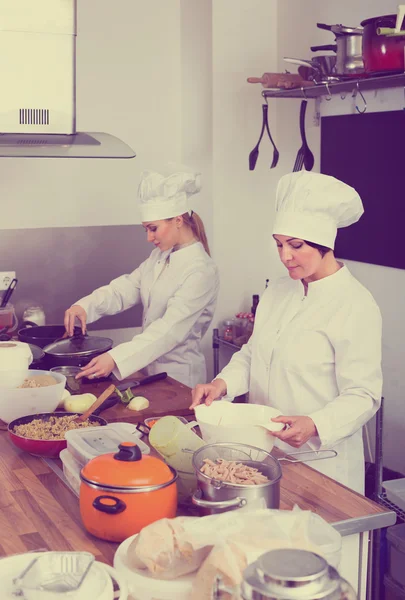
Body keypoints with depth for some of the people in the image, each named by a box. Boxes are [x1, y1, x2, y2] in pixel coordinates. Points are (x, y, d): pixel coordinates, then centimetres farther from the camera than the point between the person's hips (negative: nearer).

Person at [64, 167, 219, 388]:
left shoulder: (201, 271, -21)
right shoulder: (159, 256, 7)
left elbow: (171, 329, -28)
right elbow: (125, 289, 1)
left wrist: (116, 359, -36)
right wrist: (84, 306, -18)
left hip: (178, 376, -7)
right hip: (151, 369, 7)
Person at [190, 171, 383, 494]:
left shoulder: (356, 306, -17)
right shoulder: (278, 291, 5)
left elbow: (363, 395, -17)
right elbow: (252, 355, 13)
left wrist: (314, 425, -32)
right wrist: (223, 383, -6)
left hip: (319, 460, -6)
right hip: (264, 449, 6)